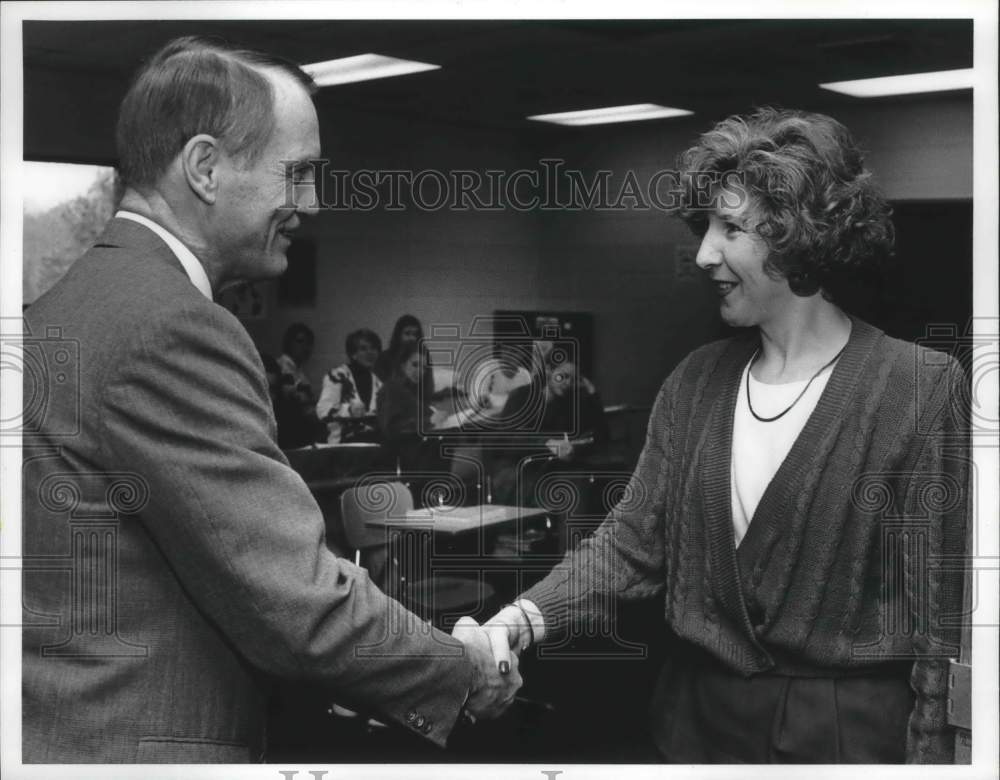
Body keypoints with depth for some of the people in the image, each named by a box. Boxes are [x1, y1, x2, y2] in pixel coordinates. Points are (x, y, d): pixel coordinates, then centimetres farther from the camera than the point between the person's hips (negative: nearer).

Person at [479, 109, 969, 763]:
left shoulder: (921, 388, -12)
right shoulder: (696, 382, 2)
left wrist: (931, 753, -11)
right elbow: (634, 540, -1)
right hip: (703, 714, 5)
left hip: (851, 731, -4)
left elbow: (941, 609, -11)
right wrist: (524, 619, -15)